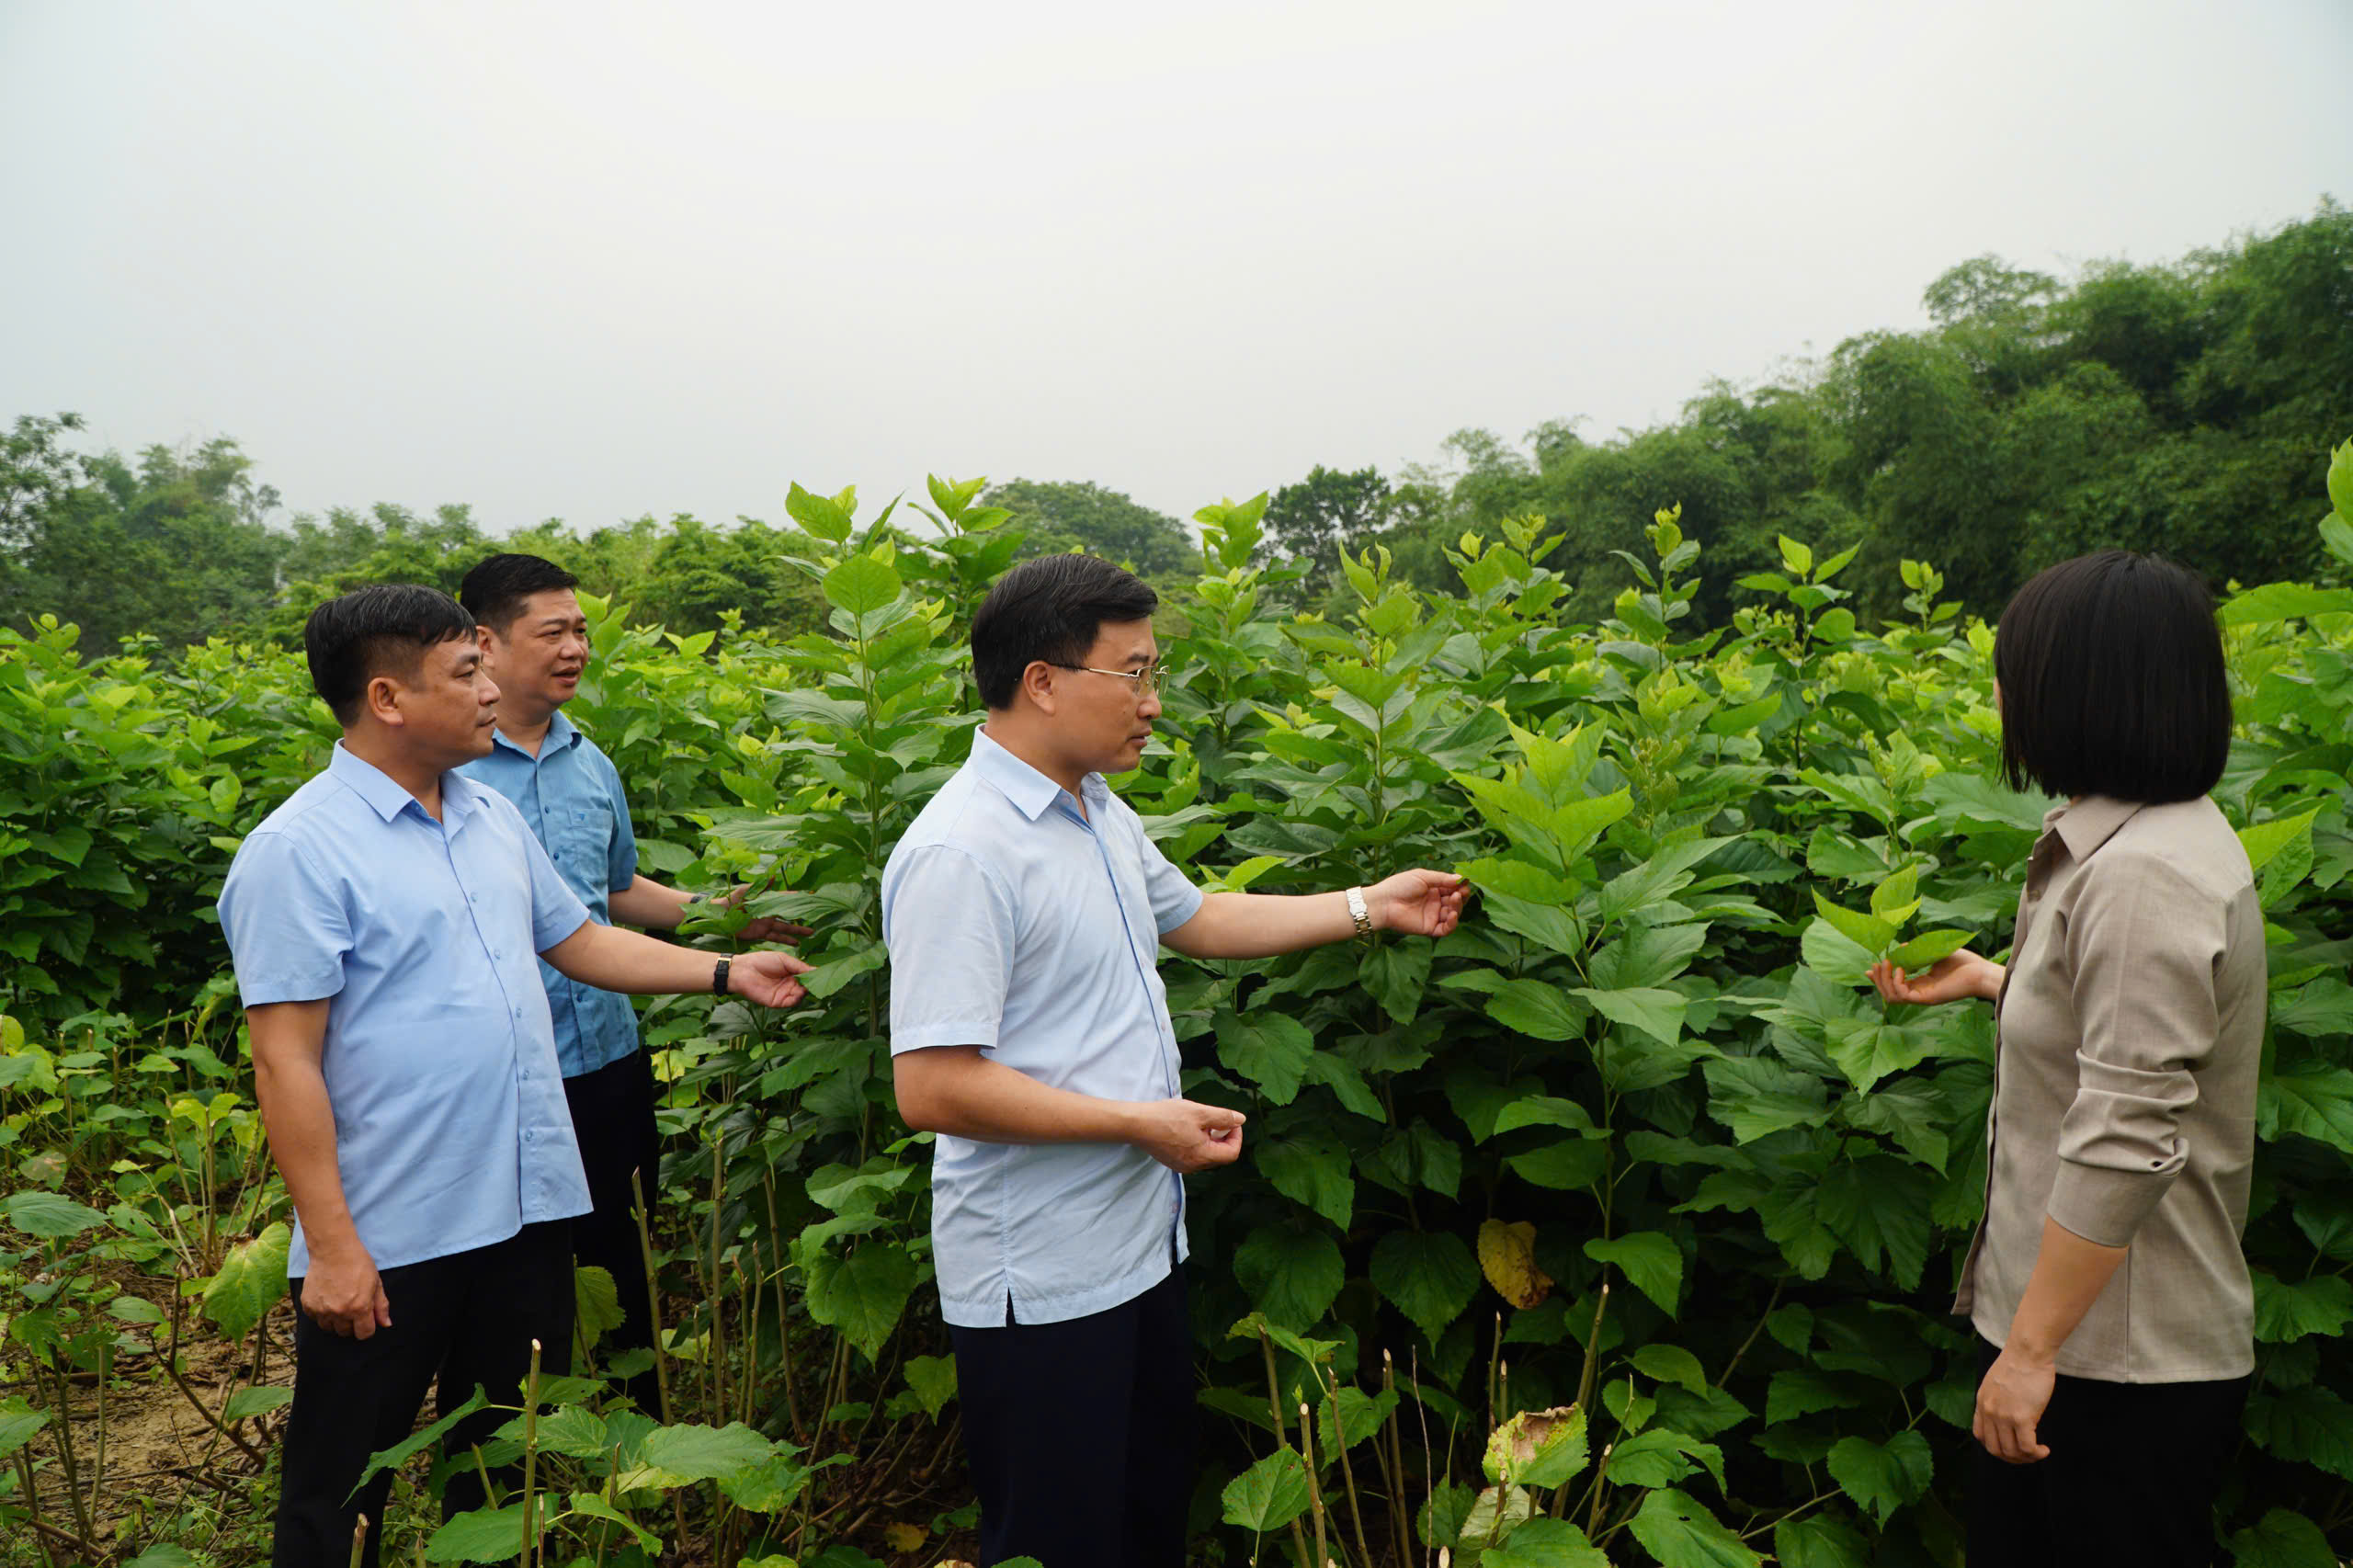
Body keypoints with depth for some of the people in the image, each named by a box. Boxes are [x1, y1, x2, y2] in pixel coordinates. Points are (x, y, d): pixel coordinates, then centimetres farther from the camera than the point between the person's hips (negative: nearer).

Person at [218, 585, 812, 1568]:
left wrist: (727, 972, 11)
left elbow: (579, 940, 18)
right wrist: (332, 1247, -18)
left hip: (526, 1206, 7)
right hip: (388, 1240, -7)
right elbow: (286, 1061, -17)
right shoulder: (298, 850, -15)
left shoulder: (493, 820, 8)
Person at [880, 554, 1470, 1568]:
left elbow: (1196, 920, 23)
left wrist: (1370, 907, 19)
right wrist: (1140, 1123, -21)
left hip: (1139, 1247, 9)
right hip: (1042, 1289, -9)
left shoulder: (1101, 816, 8)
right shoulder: (960, 855, -24)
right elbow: (932, 1089, -27)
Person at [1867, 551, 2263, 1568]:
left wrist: (2032, 1347, -22)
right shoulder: (2151, 837, 8)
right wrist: (1989, 980, 23)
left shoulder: (2145, 879, -25)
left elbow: (2125, 1143, -27)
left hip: (2124, 1364, -10)